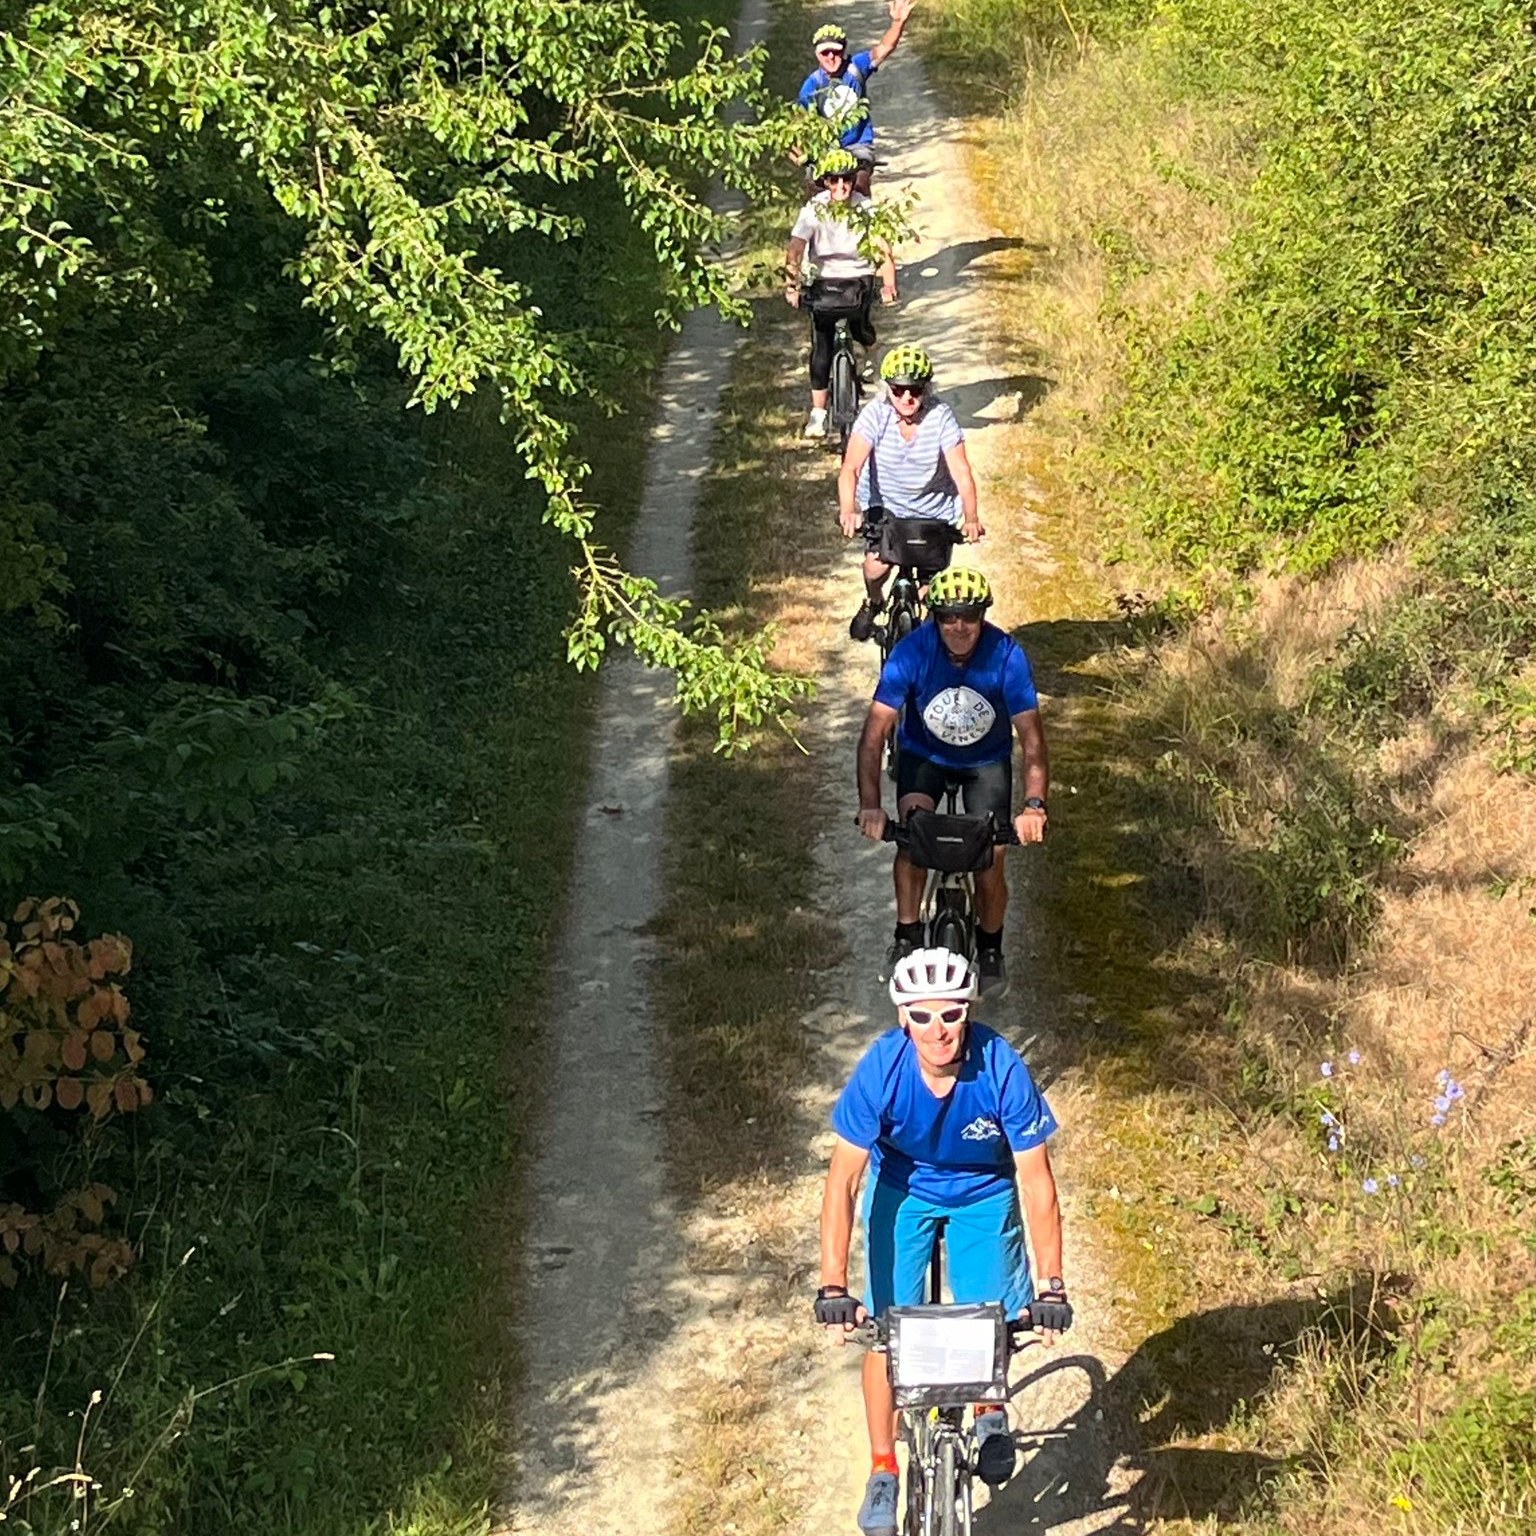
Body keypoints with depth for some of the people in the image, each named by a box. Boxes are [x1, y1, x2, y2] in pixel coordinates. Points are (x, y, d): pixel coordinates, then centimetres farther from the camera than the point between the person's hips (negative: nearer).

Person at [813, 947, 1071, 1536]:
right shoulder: (881, 1069, -31)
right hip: (902, 1191, 0)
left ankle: (990, 1414, 23)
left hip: (984, 1193, 0)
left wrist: (1052, 1286, -30)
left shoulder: (1002, 1069, -31)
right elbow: (843, 1180, -29)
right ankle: (883, 1473, 6)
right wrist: (833, 1287, -36)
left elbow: (1036, 1180, -26)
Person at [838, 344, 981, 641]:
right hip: (886, 506, 1)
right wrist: (848, 511, -46)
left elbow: (962, 472, -27)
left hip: (935, 511, 0)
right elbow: (851, 468, -29)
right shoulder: (875, 414, -20)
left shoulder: (941, 417, -21)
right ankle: (873, 602, 19)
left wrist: (970, 518, -41)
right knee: (875, 566, -19)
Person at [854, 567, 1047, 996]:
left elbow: (1031, 738, -28)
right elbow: (875, 732, -30)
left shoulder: (1006, 656, -28)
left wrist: (1034, 806, -43)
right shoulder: (910, 653, -28)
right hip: (923, 755, 0)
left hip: (987, 761, 0)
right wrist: (870, 804, -42)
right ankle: (907, 938, -5)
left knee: (990, 865, -9)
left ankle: (990, 950, 18)